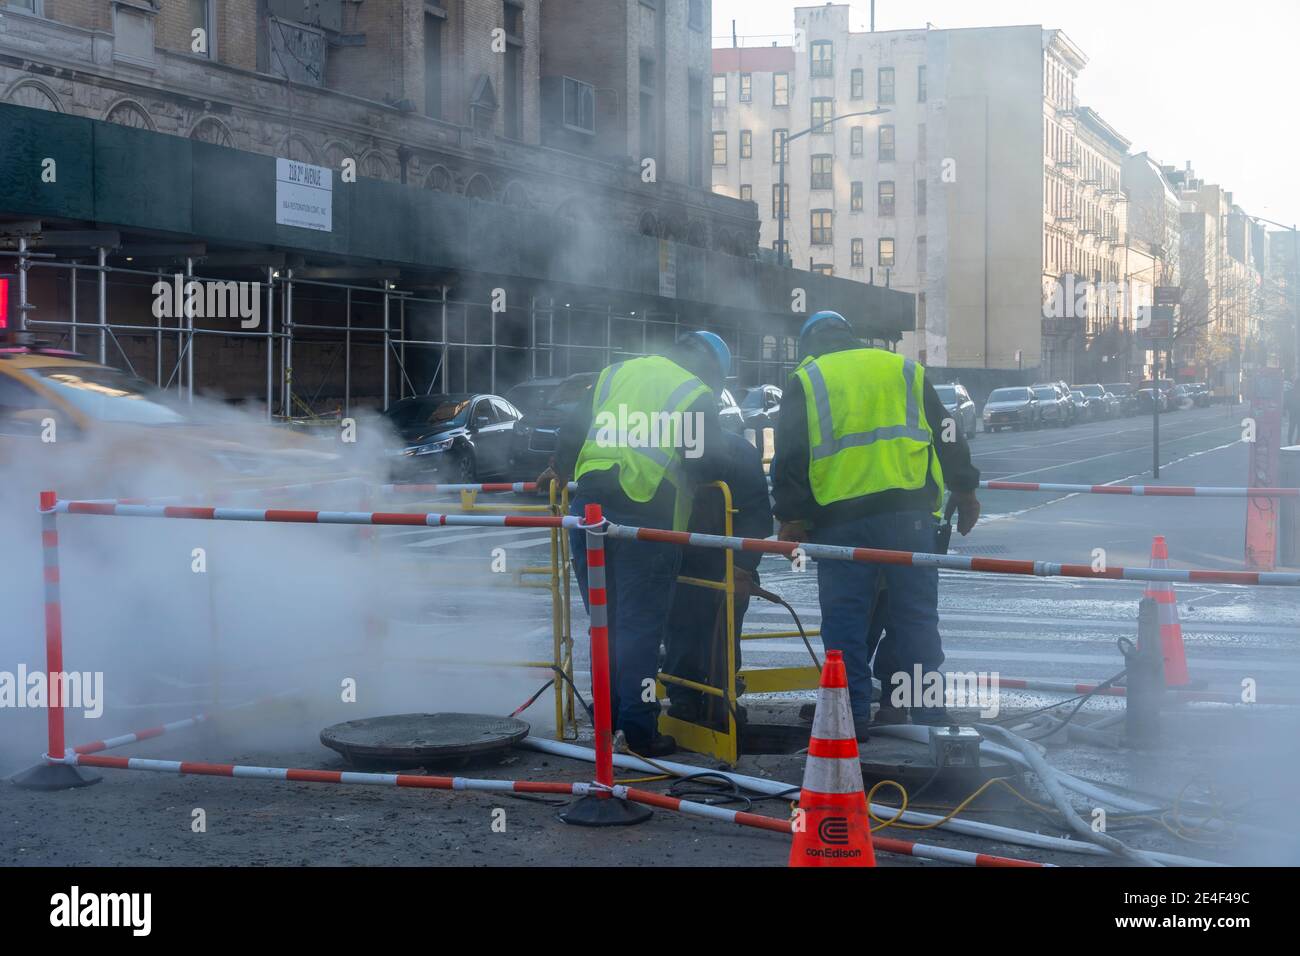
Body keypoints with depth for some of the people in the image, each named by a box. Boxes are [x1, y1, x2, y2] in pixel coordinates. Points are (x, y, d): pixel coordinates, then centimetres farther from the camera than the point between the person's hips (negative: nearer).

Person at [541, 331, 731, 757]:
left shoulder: (616, 372, 18)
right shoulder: (696, 394, 3)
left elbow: (573, 428, 20)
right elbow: (706, 466, -6)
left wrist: (559, 469, 36)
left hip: (589, 504, 5)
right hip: (644, 516, -5)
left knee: (603, 621, 15)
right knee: (640, 626, -1)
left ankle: (605, 719, 23)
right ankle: (639, 730, 0)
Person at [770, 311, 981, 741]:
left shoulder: (805, 382, 9)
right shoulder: (903, 369, 16)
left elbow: (790, 458, 0)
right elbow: (948, 437, 17)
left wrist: (790, 518, 1)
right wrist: (965, 492, 23)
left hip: (839, 519, -2)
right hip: (908, 512, 2)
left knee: (845, 621, 4)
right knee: (916, 615, 7)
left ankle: (853, 717, 4)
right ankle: (929, 713, 8)